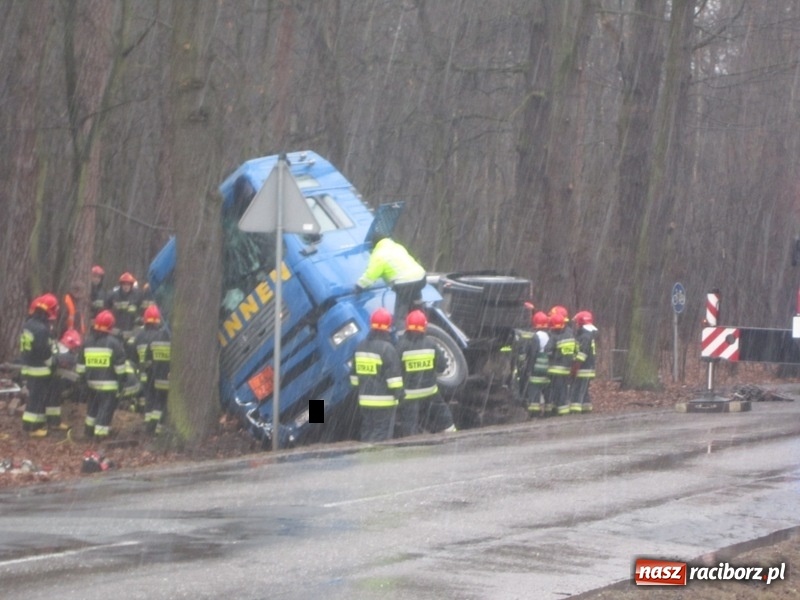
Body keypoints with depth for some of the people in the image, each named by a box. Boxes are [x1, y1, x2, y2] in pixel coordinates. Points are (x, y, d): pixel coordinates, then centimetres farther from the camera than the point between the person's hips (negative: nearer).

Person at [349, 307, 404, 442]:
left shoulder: (361, 346, 10)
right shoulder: (387, 348, -14)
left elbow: (354, 374, 18)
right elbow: (394, 376, -17)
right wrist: (399, 394, -9)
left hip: (365, 400, 7)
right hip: (384, 401, -7)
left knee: (367, 433, 14)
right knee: (381, 435, -6)